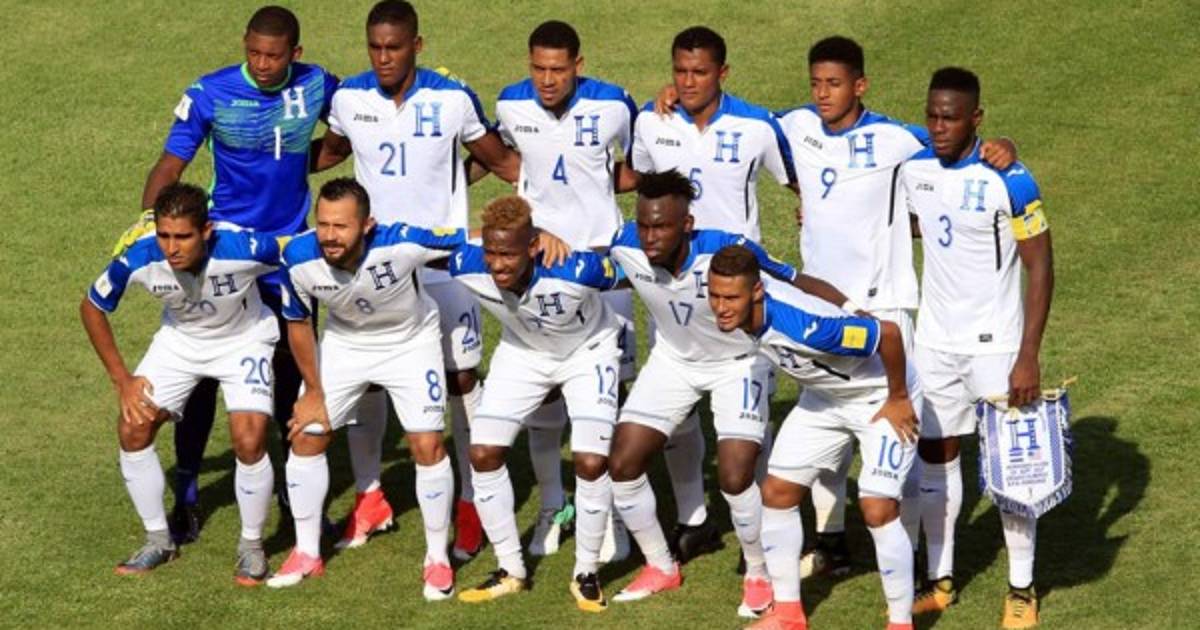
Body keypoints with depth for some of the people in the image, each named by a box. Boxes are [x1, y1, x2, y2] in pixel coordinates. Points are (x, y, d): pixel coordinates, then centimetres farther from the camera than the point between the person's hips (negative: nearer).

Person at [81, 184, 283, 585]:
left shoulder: (241, 250, -38)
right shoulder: (139, 260, -29)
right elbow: (91, 308, -9)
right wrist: (122, 381, -10)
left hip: (243, 340, -3)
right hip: (180, 340, 3)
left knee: (249, 442, -19)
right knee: (133, 428, -7)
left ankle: (251, 545, 7)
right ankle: (158, 541, 13)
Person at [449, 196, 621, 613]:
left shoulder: (577, 269, -41)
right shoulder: (466, 267, -30)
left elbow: (626, 273, -19)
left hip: (587, 350, -4)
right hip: (522, 351, 4)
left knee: (591, 462, -18)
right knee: (483, 454, -6)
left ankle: (586, 574, 5)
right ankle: (511, 570, 13)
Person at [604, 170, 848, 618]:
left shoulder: (727, 252, -37)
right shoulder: (624, 248, -25)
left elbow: (800, 285, -29)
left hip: (738, 362, -4)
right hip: (674, 359, 4)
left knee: (734, 479, -17)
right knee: (623, 465, -2)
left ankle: (760, 576, 12)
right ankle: (660, 568, 22)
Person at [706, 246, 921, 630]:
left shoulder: (803, 325, -42)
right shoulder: (742, 316, -18)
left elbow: (888, 332, -36)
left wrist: (898, 399, -22)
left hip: (882, 400, -8)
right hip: (824, 396, 8)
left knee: (878, 510, -17)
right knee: (776, 492, 5)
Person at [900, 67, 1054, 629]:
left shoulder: (1009, 181, -17)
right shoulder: (913, 171, -1)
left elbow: (1040, 267, -14)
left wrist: (1028, 357, -18)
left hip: (995, 345, -5)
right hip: (934, 342, 5)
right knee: (934, 456, 10)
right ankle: (940, 581, 22)